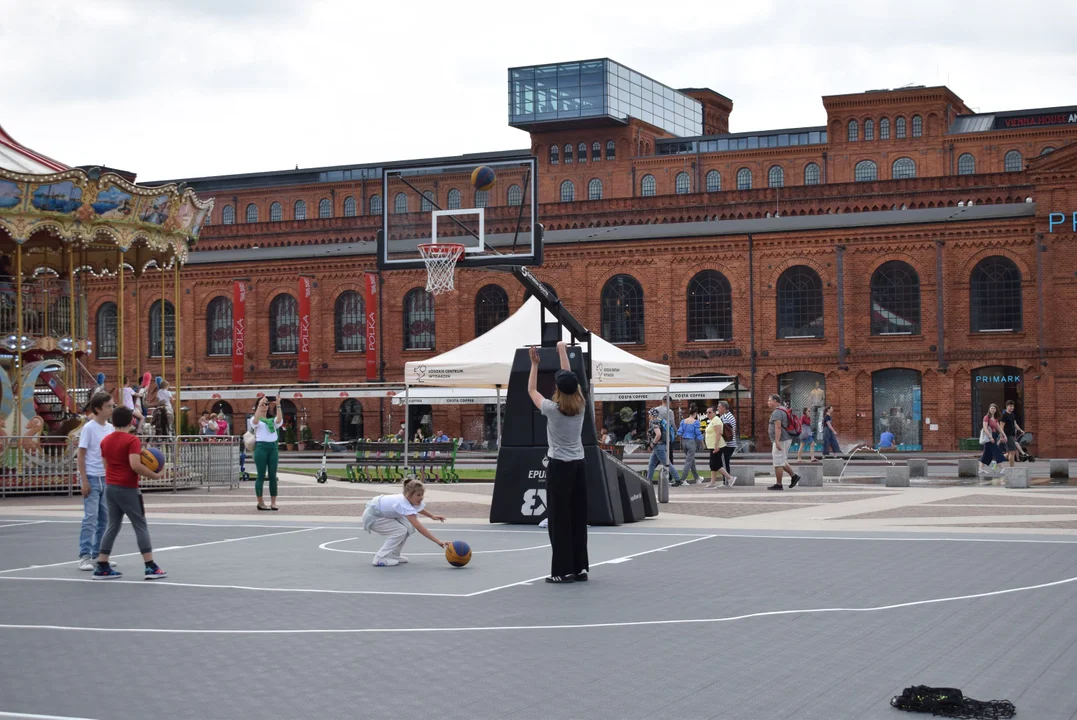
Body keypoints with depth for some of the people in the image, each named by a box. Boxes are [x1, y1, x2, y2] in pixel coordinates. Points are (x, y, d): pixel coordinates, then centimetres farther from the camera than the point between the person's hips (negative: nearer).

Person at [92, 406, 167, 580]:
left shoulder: (105, 440, 10)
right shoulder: (132, 440, -13)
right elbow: (135, 465, -24)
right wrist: (156, 475, -15)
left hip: (110, 487, 7)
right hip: (127, 489, -7)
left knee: (113, 526, 13)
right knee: (140, 525, -1)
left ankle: (102, 567, 10)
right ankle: (151, 567, -2)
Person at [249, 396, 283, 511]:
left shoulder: (272, 419, 16)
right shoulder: (255, 420, 6)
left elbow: (279, 419, -6)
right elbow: (255, 420, -19)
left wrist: (278, 405, -14)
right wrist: (260, 405, -23)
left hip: (273, 446, 3)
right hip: (261, 446, -3)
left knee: (273, 475, 2)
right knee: (261, 475, -2)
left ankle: (273, 502, 6)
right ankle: (260, 502, 3)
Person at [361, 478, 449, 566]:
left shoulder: (414, 501, -12)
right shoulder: (403, 505, -37)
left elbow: (421, 508, 16)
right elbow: (419, 527, -44)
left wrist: (432, 516, 0)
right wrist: (438, 542, -47)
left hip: (382, 514, 9)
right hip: (371, 516, -9)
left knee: (408, 528, -4)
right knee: (400, 531, -22)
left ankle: (393, 555, 9)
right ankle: (380, 558, -13)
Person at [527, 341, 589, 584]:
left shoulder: (552, 409, -12)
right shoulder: (580, 406, -1)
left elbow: (531, 390, 4)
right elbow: (570, 381, 15)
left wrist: (534, 364, 12)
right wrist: (563, 353, 25)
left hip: (559, 466, -5)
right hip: (579, 465, 5)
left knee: (559, 519, -1)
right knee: (578, 518, 9)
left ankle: (564, 570, -2)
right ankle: (580, 568, 12)